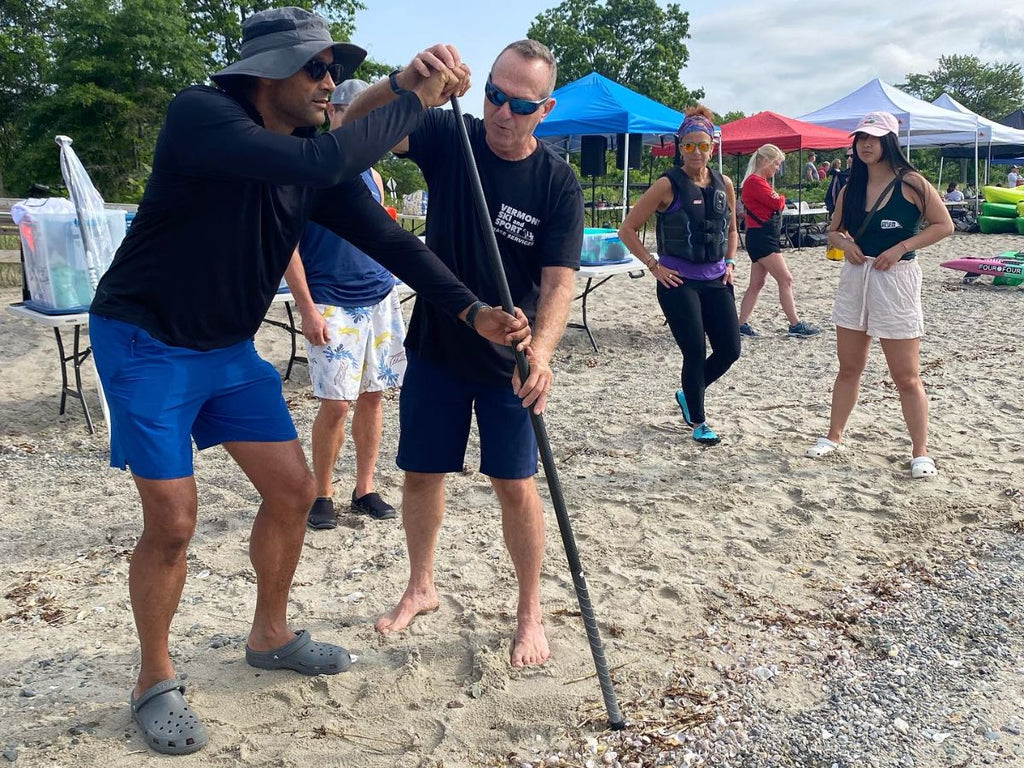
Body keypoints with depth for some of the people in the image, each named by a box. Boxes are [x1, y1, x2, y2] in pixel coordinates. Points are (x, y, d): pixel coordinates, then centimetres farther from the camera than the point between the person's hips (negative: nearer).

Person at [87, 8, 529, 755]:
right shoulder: (200, 115, -24)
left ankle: (271, 636, 31)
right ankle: (155, 682, 19)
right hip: (145, 342, -7)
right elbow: (320, 163, -40)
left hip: (229, 345, 7)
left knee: (292, 489, 7)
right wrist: (416, 100, -31)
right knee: (172, 520, -6)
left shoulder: (317, 158, -3)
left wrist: (472, 310, -18)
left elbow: (383, 236, -8)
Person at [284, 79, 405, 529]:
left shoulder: (370, 174, 14)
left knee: (372, 395, 8)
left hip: (380, 299, 6)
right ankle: (322, 494, 12)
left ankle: (365, 490, 19)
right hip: (332, 305, -6)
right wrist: (307, 308, -15)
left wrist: (386, 288, 15)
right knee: (335, 403, -6)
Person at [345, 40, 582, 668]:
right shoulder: (449, 138, -8)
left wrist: (541, 350, -38)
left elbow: (560, 281, -18)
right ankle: (421, 589, 34)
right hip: (435, 346, 2)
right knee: (422, 473, 11)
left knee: (515, 485, -1)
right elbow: (355, 126, -20)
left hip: (509, 359, -2)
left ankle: (530, 611, 20)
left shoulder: (559, 183, -12)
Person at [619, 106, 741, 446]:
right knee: (695, 352, -5)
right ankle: (698, 423, 15)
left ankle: (688, 395, 31)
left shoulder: (724, 184, 7)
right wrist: (654, 266, -10)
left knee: (729, 349, 4)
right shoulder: (668, 185, -8)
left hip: (716, 281, 5)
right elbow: (628, 229, -7)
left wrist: (730, 262, 9)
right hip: (678, 282, -5)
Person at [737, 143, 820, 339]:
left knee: (756, 284, 9)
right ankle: (795, 325, -6)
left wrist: (777, 199, -3)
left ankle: (742, 325, 10)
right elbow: (776, 203, -17)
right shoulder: (755, 181, -13)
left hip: (765, 237, 11)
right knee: (786, 279, -9)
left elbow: (777, 204, 18)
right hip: (761, 237, -11)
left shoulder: (760, 181, 20)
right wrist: (780, 198, 4)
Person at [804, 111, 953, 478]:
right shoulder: (851, 189, 7)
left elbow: (944, 225, -6)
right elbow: (834, 231, 17)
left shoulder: (910, 183, -7)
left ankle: (920, 452, 8)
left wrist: (901, 247, -16)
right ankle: (834, 436, 26)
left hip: (896, 279, -5)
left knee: (906, 376, -1)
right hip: (854, 279, 5)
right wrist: (845, 243, -6)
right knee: (849, 368, 14)